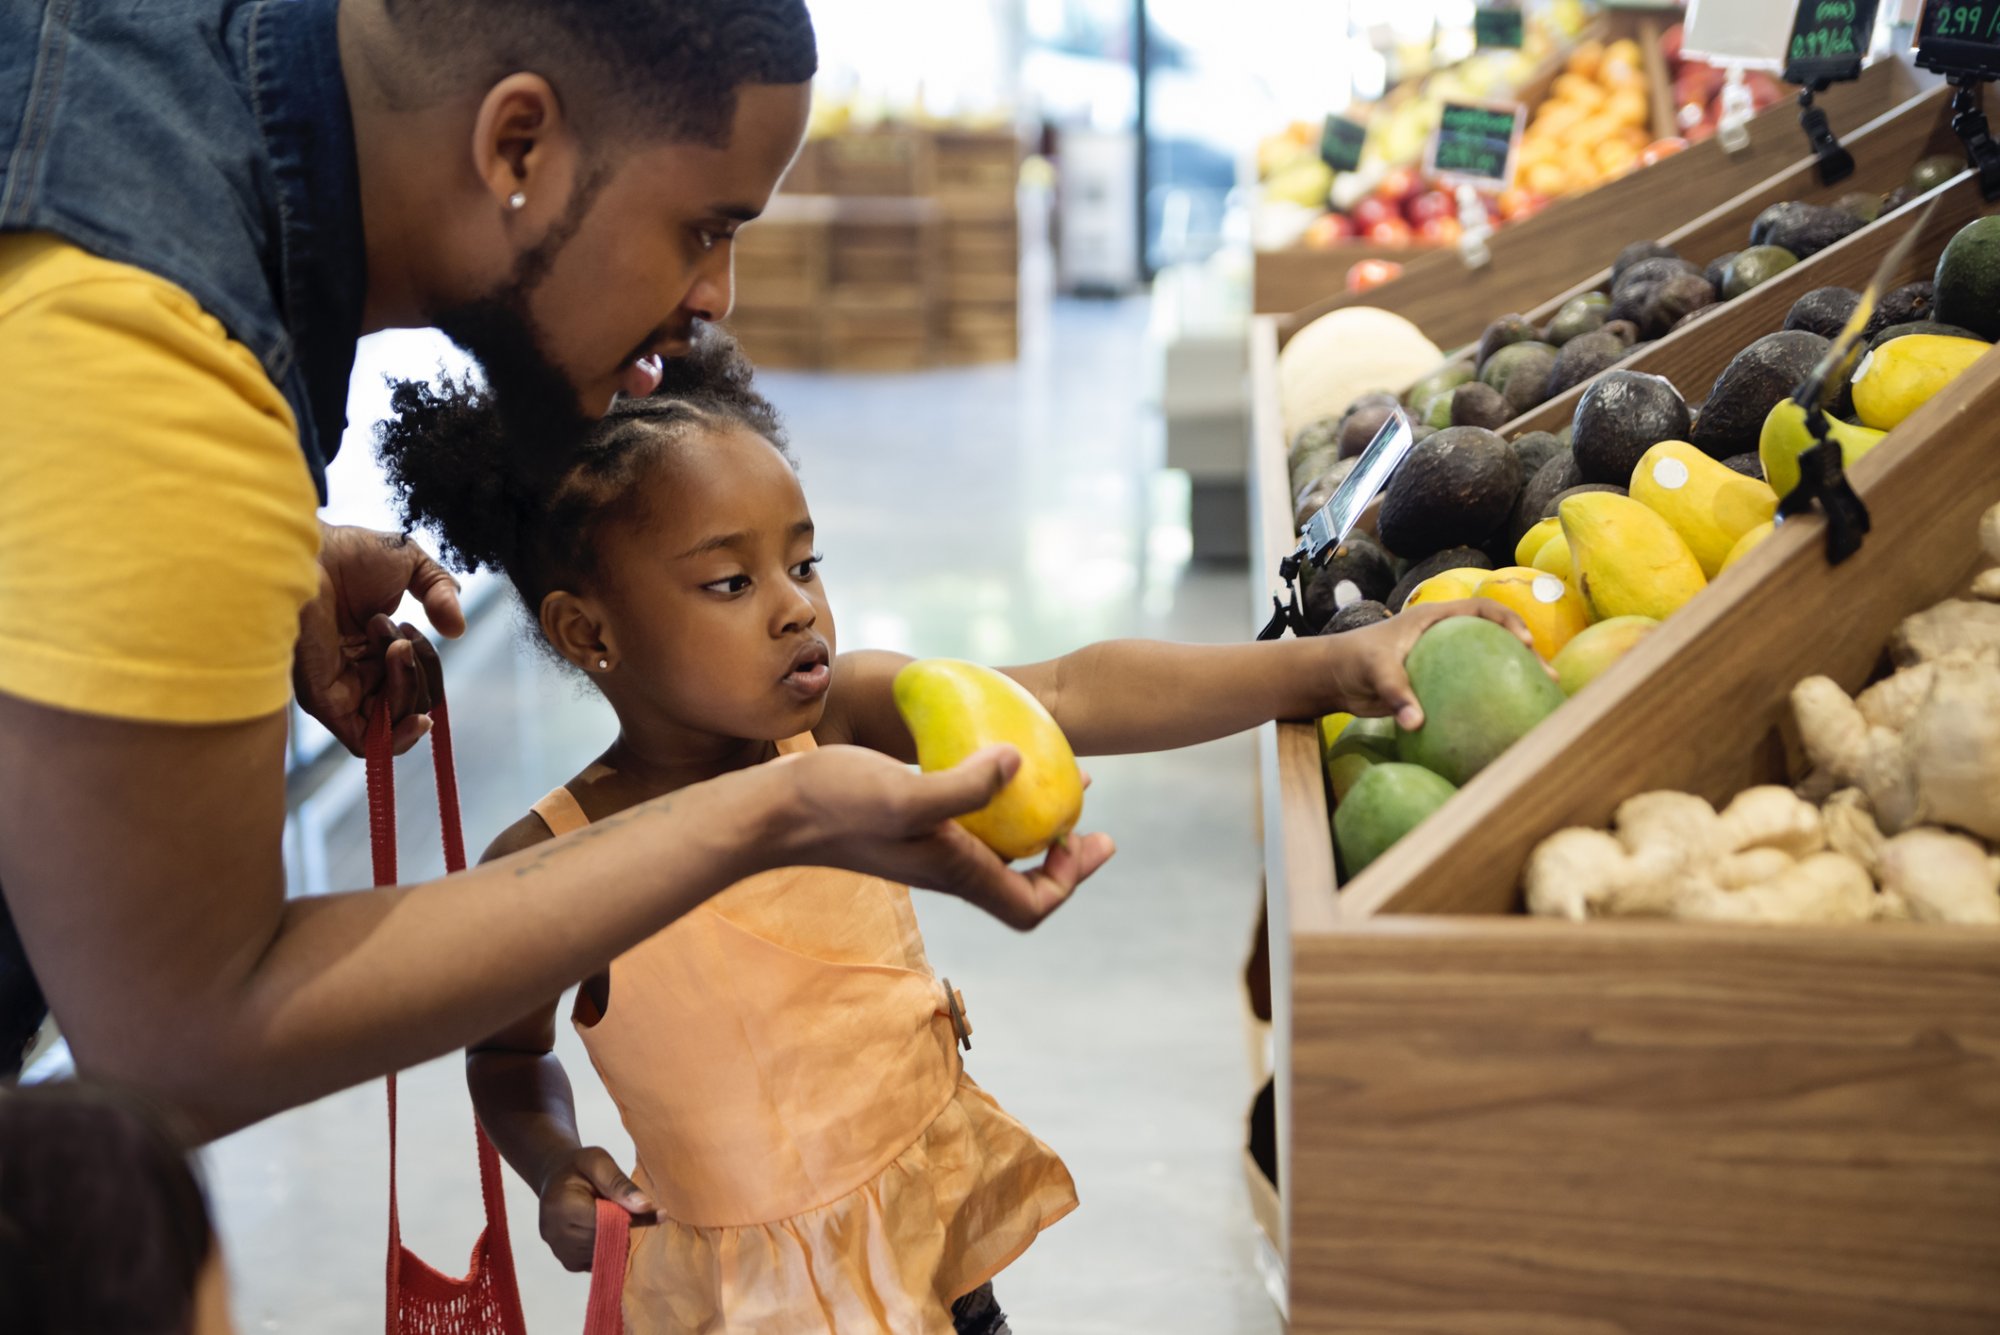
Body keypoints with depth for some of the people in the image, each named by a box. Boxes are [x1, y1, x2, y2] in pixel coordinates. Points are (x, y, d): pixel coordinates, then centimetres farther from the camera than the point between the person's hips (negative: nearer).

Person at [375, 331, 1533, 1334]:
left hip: (939, 1230, 2)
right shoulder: (549, 869, -15)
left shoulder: (846, 720, -12)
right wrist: (558, 1169, -16)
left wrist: (1330, 664, -36)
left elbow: (1073, 697, -25)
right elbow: (511, 1058, 4)